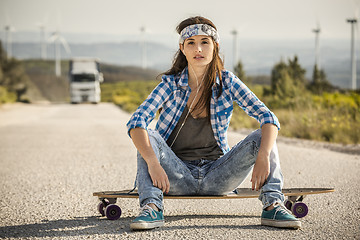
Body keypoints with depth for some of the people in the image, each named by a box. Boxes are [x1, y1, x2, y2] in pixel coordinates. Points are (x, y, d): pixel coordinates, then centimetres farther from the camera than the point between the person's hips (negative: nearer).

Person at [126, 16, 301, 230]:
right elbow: (136, 122, -19)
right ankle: (152, 208, -36)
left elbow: (268, 118, -13)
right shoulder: (171, 84, -6)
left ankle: (273, 206, -28)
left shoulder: (227, 82, -4)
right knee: (149, 137, -26)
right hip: (178, 176, 0)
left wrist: (263, 156, -32)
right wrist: (153, 163, -37)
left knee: (260, 137, -19)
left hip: (216, 176, 1)